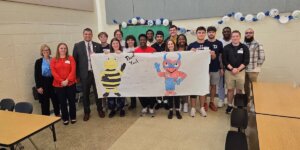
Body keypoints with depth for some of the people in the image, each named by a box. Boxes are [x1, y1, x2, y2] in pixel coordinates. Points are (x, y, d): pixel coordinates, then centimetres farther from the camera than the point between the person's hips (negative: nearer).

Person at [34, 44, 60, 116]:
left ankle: (58, 115, 30)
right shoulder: (38, 61, 0)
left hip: (53, 82, 2)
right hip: (43, 83, -2)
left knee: (56, 100, 12)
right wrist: (38, 86, -9)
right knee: (45, 102, 4)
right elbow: (36, 75, -2)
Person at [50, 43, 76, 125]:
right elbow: (53, 72, -3)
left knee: (72, 101, 8)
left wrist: (67, 80, -15)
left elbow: (73, 70, -5)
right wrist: (61, 81, -14)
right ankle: (65, 118, 20)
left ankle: (73, 117, 23)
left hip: (71, 83, 0)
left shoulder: (70, 58, 3)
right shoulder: (54, 60, 5)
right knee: (62, 102, 7)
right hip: (59, 85, 0)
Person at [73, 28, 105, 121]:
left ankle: (100, 110, 28)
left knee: (98, 92, 10)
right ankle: (86, 112, 25)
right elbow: (75, 60, 1)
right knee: (85, 94, 10)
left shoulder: (98, 46, 6)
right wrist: (77, 74, -3)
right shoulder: (77, 46, 2)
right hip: (85, 73, -1)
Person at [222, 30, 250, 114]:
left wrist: (238, 69, -15)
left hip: (240, 72, 0)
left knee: (239, 90, 6)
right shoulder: (227, 47, 0)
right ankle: (229, 105, 19)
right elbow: (224, 60, -4)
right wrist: (232, 68, -15)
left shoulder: (244, 47, 0)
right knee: (230, 89, 7)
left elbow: (246, 61, -4)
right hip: (229, 72, 0)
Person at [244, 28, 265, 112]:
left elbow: (262, 58, -6)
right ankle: (247, 101, 31)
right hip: (243, 70, 4)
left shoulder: (257, 45, -5)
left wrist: (256, 67, -7)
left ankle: (254, 103, 15)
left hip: (253, 70, -4)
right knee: (246, 86, 15)